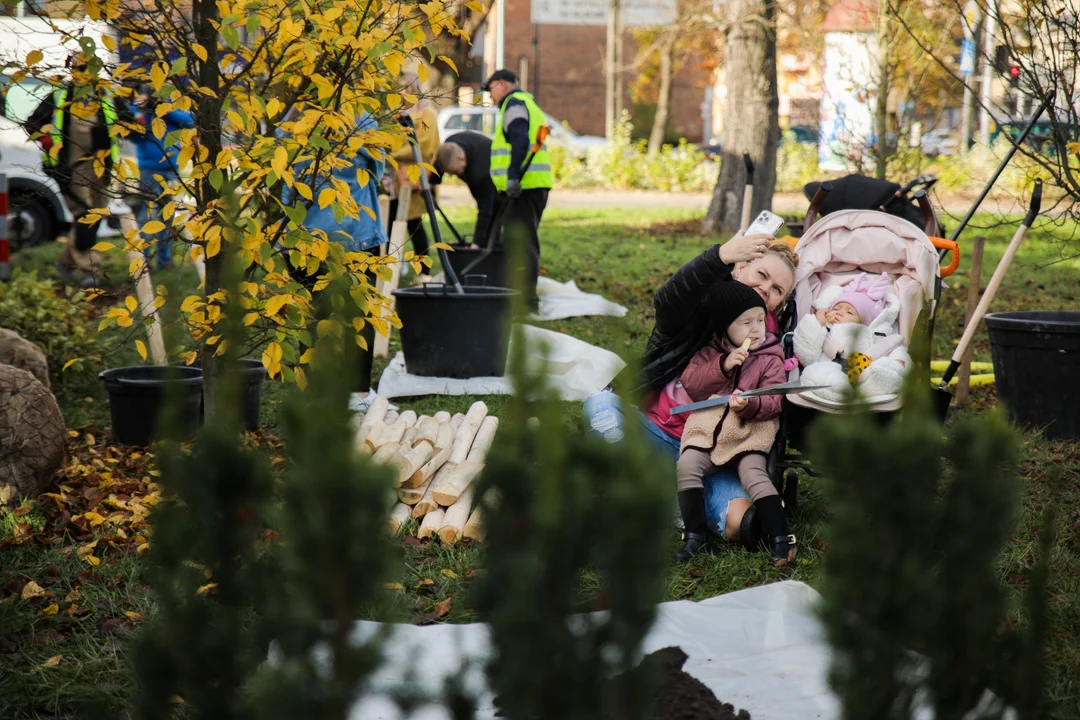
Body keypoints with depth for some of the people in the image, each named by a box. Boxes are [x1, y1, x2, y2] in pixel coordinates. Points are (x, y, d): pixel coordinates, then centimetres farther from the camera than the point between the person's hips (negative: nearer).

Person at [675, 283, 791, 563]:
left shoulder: (771, 359, 5)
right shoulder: (710, 353, 12)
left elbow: (773, 401, -4)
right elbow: (690, 384, -1)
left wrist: (750, 405, -26)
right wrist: (722, 366, -13)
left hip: (750, 432, -2)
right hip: (706, 429, 2)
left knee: (754, 474, -25)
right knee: (686, 465, -21)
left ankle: (780, 537, -21)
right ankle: (696, 533, -11)